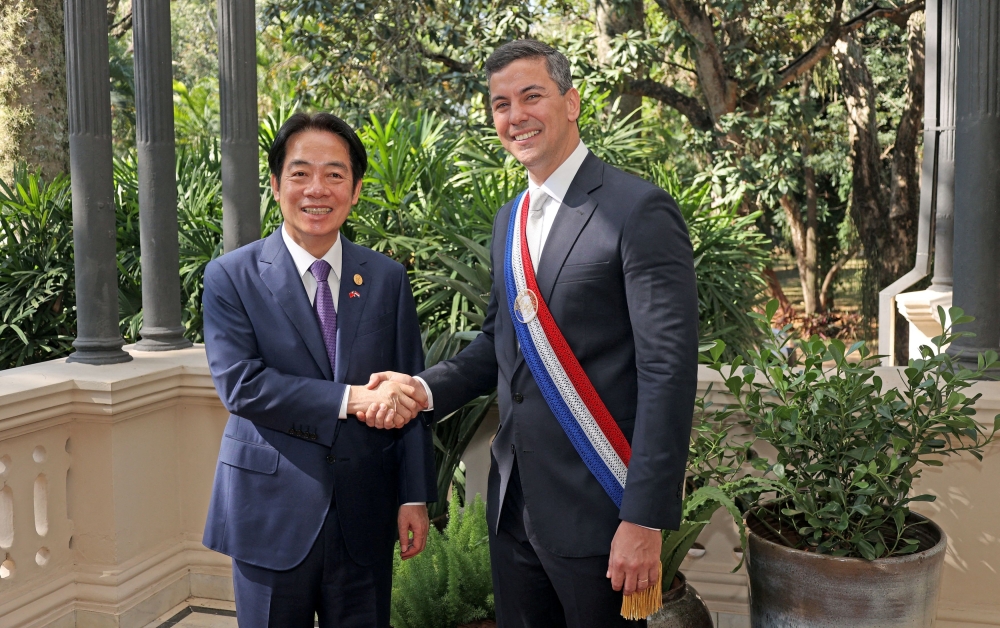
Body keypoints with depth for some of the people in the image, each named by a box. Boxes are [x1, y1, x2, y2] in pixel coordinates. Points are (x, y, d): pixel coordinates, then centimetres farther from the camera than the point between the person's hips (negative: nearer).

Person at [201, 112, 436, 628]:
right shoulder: (231, 277, -4)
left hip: (364, 516, 2)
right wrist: (350, 399, -21)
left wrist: (415, 496, 1)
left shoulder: (387, 279, 4)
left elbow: (407, 395, 4)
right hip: (272, 513, -2)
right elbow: (239, 383, -14)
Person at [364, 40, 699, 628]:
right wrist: (426, 388, 0)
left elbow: (669, 370, -16)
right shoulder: (511, 219, 13)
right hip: (514, 502, 7)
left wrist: (645, 519, -19)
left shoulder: (639, 210, -12)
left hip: (596, 510, -7)